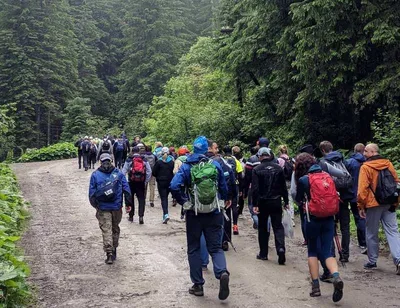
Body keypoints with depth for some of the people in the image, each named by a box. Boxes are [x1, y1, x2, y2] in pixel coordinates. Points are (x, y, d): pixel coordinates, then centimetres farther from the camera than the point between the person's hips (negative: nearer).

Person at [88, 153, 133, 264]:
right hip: (117, 206, 2)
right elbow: (126, 189, 0)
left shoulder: (95, 175, 0)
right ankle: (114, 251, 27)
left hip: (103, 208, -2)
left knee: (106, 230, -1)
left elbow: (92, 193, 0)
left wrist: (95, 205, 13)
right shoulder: (118, 173, 3)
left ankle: (109, 252, -12)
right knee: (115, 228, 17)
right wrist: (128, 203, 6)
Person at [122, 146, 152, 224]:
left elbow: (124, 171, -4)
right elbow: (149, 171, 0)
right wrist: (146, 181, 7)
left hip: (131, 182, 0)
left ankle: (131, 216, 20)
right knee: (141, 199, 3)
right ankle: (141, 216, -11)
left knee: (130, 199, 13)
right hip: (141, 182, 1)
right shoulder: (144, 160, 3)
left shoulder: (129, 160, -2)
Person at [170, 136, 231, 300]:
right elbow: (223, 186, 6)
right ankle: (222, 272, -19)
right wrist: (225, 199, 26)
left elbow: (174, 186, -21)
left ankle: (198, 285, 14)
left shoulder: (186, 167, -8)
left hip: (194, 213, -1)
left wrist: (184, 202, -8)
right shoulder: (215, 165, -2)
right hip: (214, 213, 1)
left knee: (194, 249, 12)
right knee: (215, 247, 8)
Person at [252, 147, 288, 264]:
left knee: (263, 228, 11)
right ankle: (280, 248, -17)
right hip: (276, 202, 1)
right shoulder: (278, 168, 1)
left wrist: (255, 204, -10)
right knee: (278, 226, 5)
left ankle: (263, 253, 15)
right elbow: (284, 187, 4)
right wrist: (286, 201, 10)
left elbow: (255, 188, -12)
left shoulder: (257, 170, -7)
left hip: (262, 202, -1)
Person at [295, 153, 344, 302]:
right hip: (329, 219, 3)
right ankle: (336, 277, -16)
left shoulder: (303, 179, -6)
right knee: (327, 252, 9)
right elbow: (334, 196, 12)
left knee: (312, 251, 13)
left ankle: (315, 286, 9)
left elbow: (299, 199, 8)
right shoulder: (327, 176, 5)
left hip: (313, 219, -3)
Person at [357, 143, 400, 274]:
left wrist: (361, 206, -5)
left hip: (373, 204, -4)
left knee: (371, 234, 8)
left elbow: (362, 188, -13)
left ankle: (372, 262, 15)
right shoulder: (388, 164, 7)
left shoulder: (365, 167, -9)